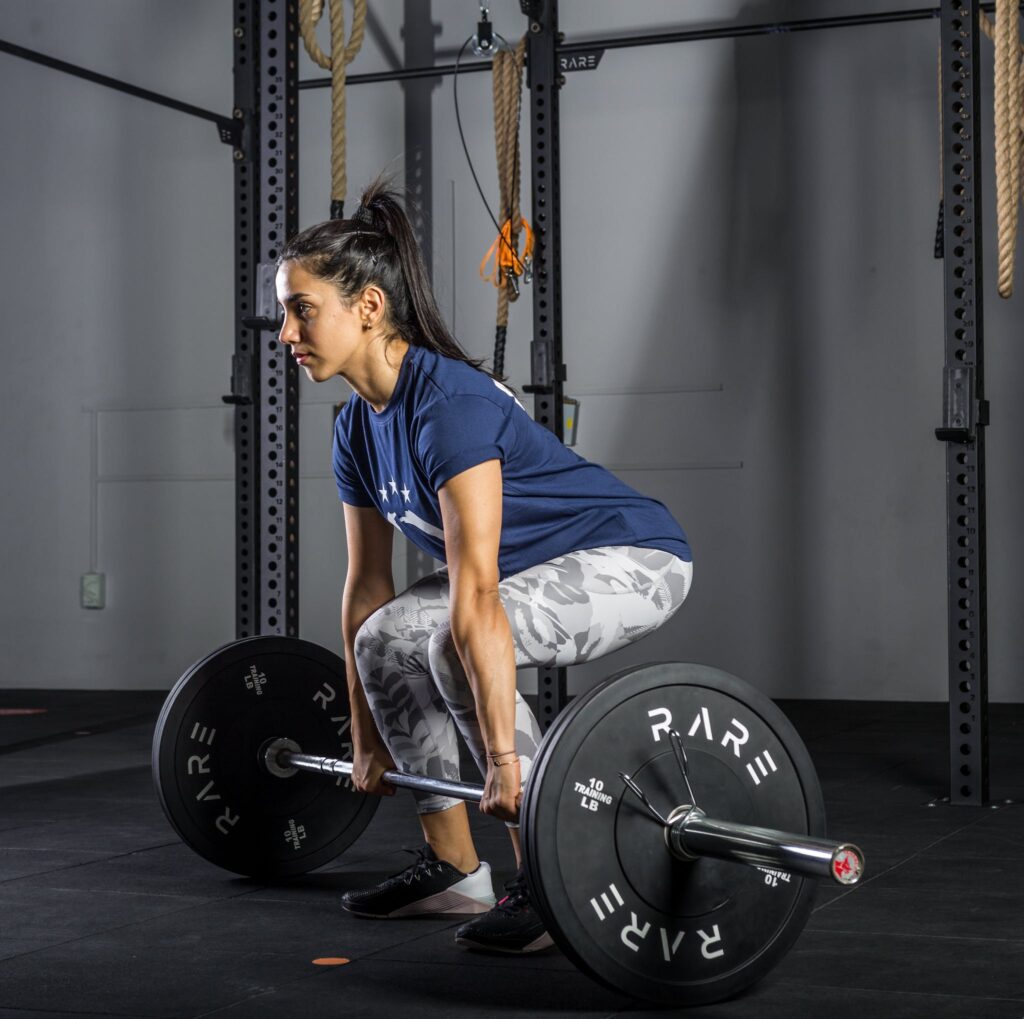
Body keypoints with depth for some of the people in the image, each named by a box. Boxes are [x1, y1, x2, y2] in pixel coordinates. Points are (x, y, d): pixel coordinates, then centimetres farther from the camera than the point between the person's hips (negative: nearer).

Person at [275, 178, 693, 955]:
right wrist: (367, 737, 10)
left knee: (455, 643, -29)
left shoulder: (450, 402, -29)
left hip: (635, 557, -9)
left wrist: (503, 758, -36)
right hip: (549, 563, 9)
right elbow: (366, 587, 6)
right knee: (388, 638, 1)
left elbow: (475, 595, -34)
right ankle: (455, 870, 11)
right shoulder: (360, 426, -1)